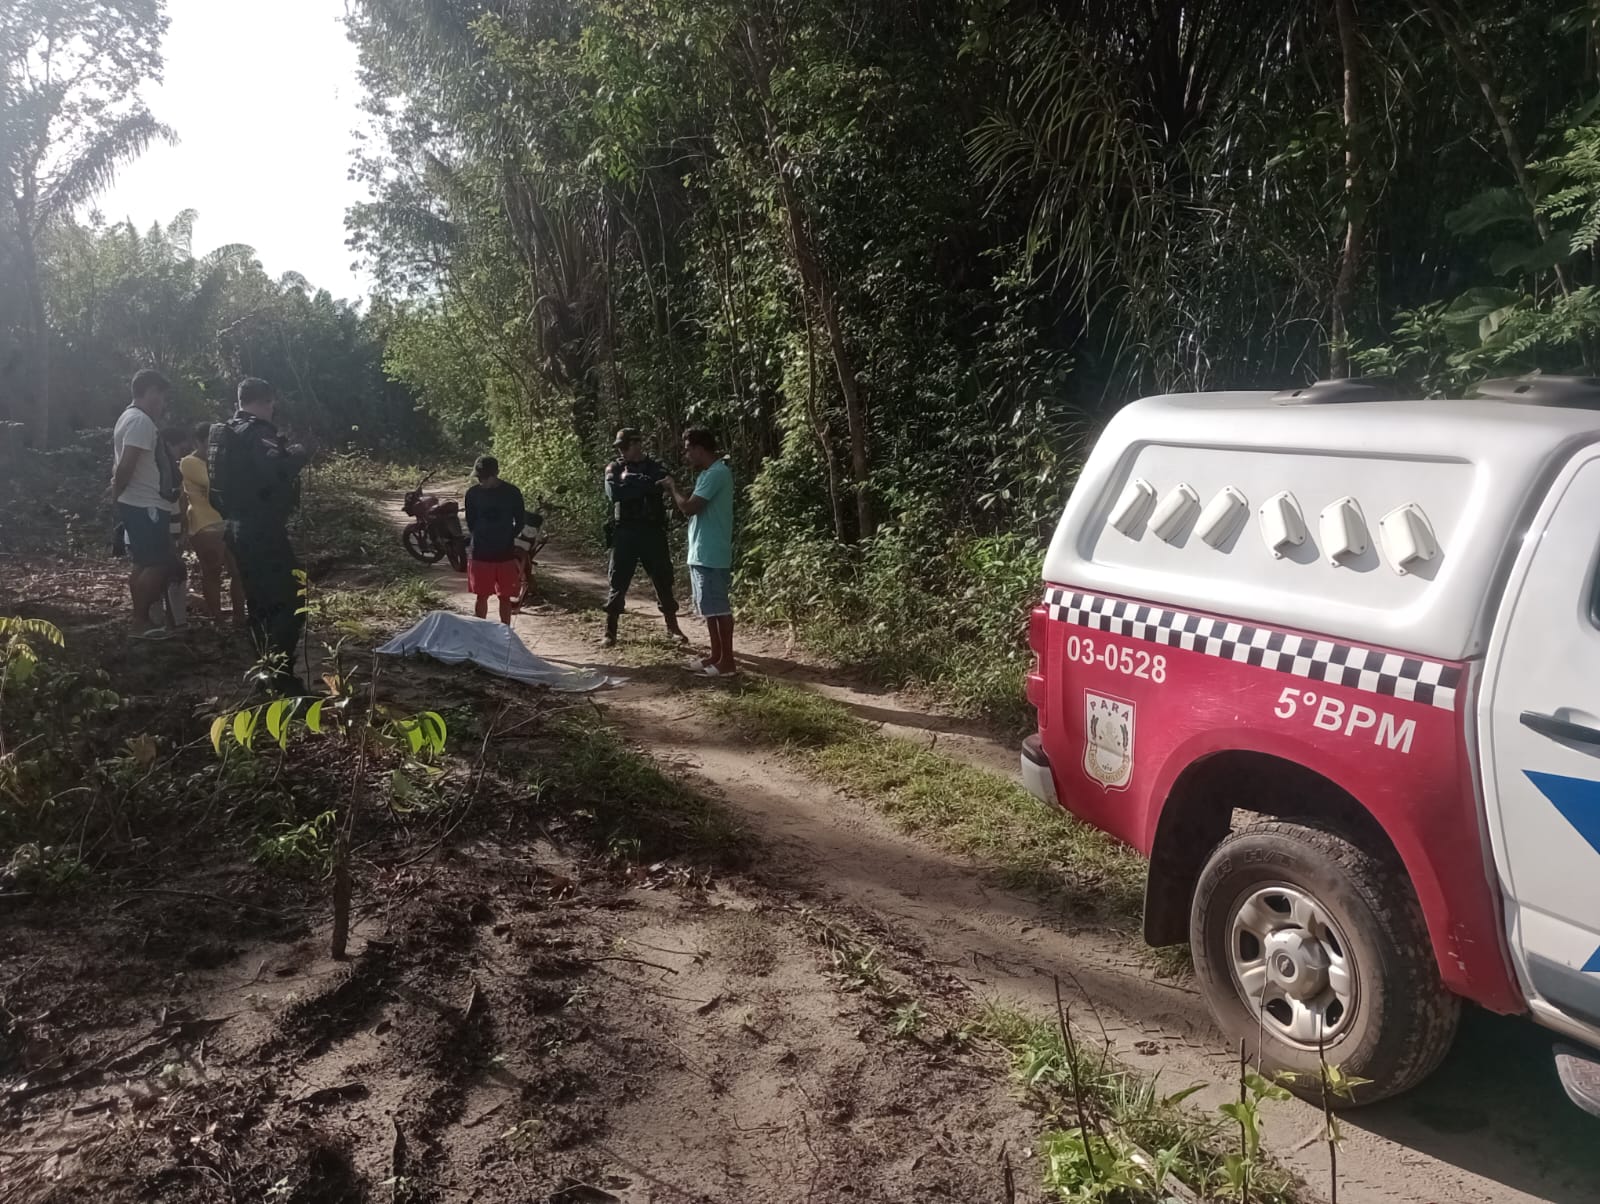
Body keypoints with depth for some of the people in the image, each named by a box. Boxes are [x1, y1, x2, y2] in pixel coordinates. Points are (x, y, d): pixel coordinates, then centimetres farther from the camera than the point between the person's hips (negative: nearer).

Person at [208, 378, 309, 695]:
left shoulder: (222, 434, 15)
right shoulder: (257, 432, -14)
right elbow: (278, 469, -31)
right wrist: (298, 454, -12)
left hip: (235, 526, 10)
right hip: (262, 528, -10)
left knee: (258, 599, 18)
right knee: (288, 600, -8)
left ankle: (268, 668, 25)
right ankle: (281, 673, -12)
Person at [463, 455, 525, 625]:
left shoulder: (512, 493, -7)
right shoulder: (473, 493, -3)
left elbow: (520, 522, 3)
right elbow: (470, 523, 8)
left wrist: (507, 539, -2)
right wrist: (480, 537, -1)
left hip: (505, 554, -1)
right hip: (480, 554, 1)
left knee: (505, 597, 7)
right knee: (481, 596, 8)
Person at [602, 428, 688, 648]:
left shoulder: (655, 467, 6)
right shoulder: (614, 468, 5)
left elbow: (659, 485, -16)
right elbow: (614, 493, -14)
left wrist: (630, 481, -13)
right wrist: (644, 485, -14)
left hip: (652, 531, 0)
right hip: (625, 531, 0)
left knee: (663, 580, 5)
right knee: (618, 582, 0)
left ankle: (673, 627, 17)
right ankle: (610, 631, 7)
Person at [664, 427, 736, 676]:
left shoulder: (716, 473, -17)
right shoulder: (709, 473, 15)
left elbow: (690, 507, -21)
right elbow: (694, 503, 19)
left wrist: (673, 488, -5)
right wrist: (677, 489, 8)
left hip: (712, 555, -10)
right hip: (701, 553, 10)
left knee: (719, 607, -5)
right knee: (708, 607, 14)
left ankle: (727, 661, 1)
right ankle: (716, 655, 22)